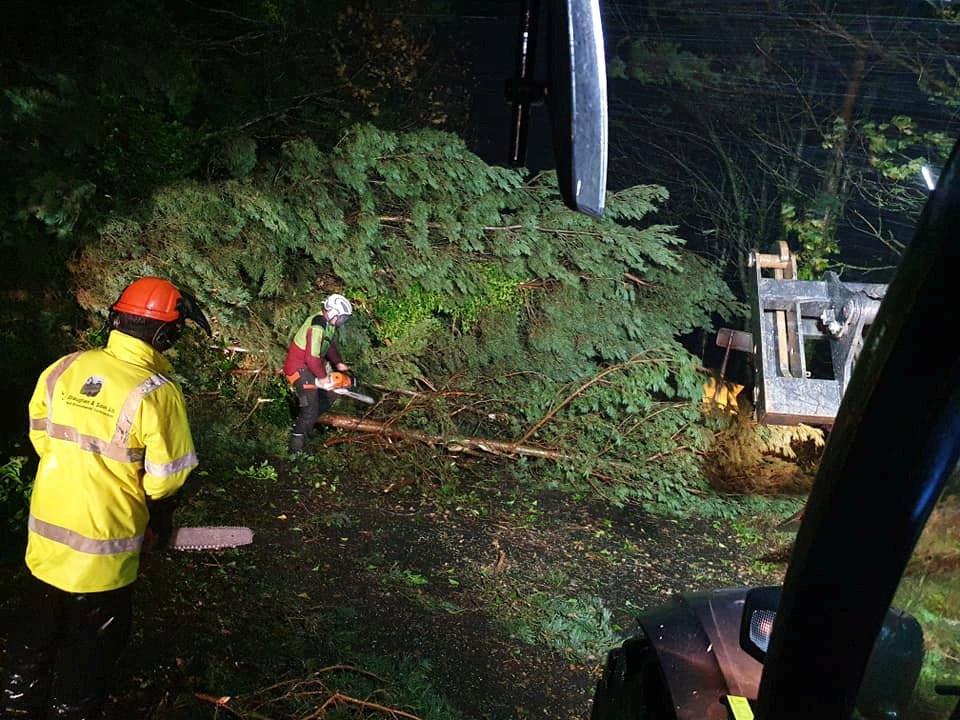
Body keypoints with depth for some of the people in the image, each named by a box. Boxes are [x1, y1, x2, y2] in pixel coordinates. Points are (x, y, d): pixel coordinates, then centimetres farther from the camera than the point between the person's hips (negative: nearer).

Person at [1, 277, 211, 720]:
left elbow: (40, 435, 8)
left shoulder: (63, 368, -5)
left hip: (45, 531, 6)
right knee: (90, 647, 16)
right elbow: (164, 477, -16)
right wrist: (162, 521, 4)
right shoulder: (157, 392, -22)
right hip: (102, 548, -6)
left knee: (36, 632, 26)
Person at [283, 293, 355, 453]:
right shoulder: (317, 327, -29)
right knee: (311, 408, -14)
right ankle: (296, 447, -3)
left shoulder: (329, 322, 1)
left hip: (311, 366, 10)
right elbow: (312, 358, -31)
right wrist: (323, 377, -18)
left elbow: (331, 345, 18)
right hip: (299, 368, -10)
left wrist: (338, 363, 8)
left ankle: (304, 425, 28)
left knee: (329, 396, 19)